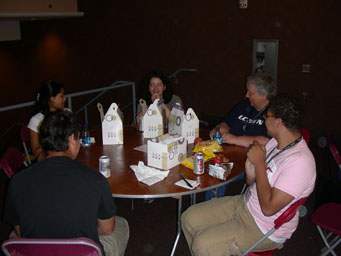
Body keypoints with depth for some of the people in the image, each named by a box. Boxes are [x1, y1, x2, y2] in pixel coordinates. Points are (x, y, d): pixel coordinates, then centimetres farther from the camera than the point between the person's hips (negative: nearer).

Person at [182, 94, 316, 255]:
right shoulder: (276, 142, 2)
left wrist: (259, 163, -24)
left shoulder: (300, 161, -27)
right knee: (189, 218, 3)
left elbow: (268, 208, -30)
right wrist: (250, 170, -14)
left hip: (265, 229, -8)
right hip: (244, 204, 9)